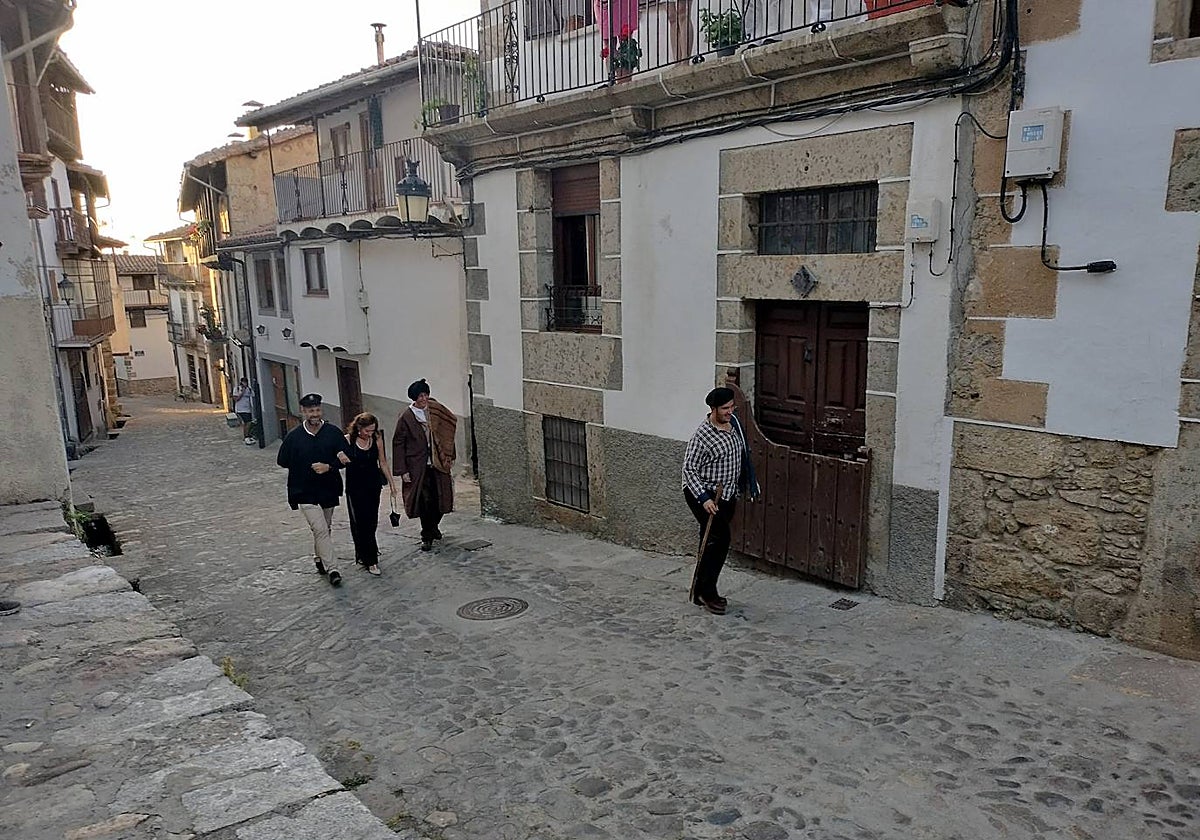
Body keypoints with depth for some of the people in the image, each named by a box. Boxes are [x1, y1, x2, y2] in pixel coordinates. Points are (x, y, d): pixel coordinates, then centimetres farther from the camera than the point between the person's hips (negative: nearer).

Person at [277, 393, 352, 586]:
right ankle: (332, 569, -9)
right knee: (320, 530, -12)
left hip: (329, 490, 3)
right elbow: (282, 461, 3)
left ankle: (320, 559, 39)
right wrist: (305, 469, -3)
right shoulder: (294, 436, -6)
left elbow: (347, 458, -4)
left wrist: (329, 466, -19)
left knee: (325, 528, 17)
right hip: (305, 493, -3)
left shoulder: (333, 433, -5)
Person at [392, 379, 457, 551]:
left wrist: (449, 456, 10)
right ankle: (427, 537, 12)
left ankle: (433, 527, 33)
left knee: (441, 498, 7)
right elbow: (398, 444, -5)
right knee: (424, 501, -3)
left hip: (438, 464, 4)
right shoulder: (405, 417, -6)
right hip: (418, 467, -4)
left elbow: (447, 433, 15)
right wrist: (402, 471, -9)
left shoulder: (436, 411, 4)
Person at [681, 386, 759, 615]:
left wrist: (746, 485, 24)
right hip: (704, 496, -8)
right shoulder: (702, 436, -20)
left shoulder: (733, 422, 4)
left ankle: (701, 593, 21)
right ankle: (707, 593, -4)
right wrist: (703, 498, -26)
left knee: (711, 544, 12)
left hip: (726, 496, 8)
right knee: (720, 538, -15)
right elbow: (689, 469, -18)